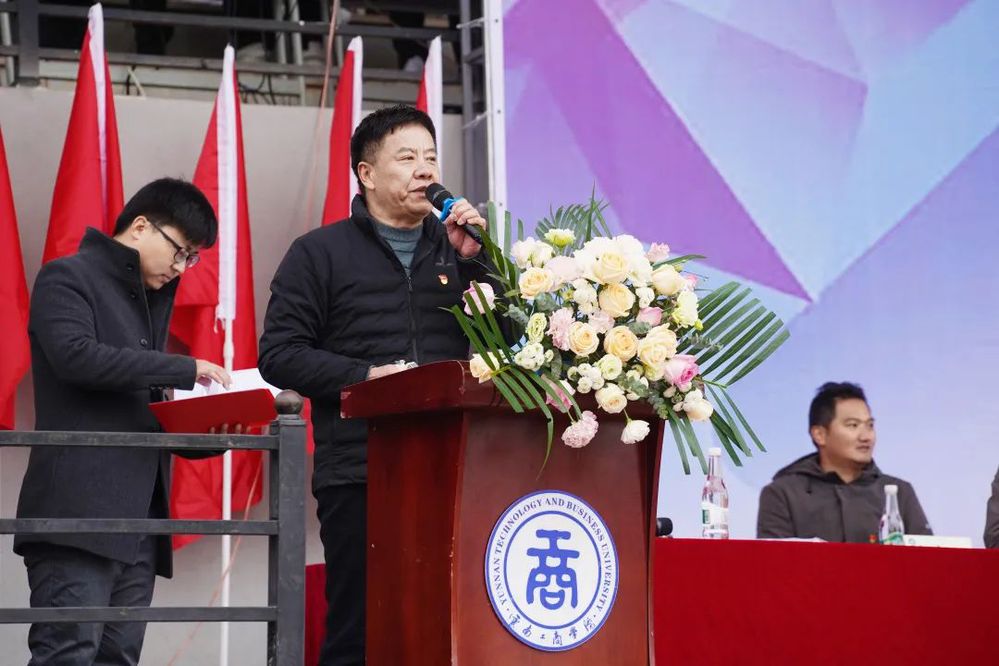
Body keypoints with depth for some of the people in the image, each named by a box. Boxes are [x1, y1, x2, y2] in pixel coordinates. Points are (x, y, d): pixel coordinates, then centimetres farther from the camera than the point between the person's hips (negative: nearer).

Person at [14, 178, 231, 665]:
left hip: (138, 515, 8)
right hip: (79, 510, -8)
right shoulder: (67, 277, 1)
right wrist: (184, 369, -15)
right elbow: (75, 356, -17)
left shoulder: (150, 297, 26)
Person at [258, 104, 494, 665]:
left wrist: (475, 259, -1)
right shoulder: (321, 253, 7)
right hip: (360, 473, -3)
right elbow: (280, 355, 0)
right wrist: (366, 376, -11)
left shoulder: (454, 248, 18)